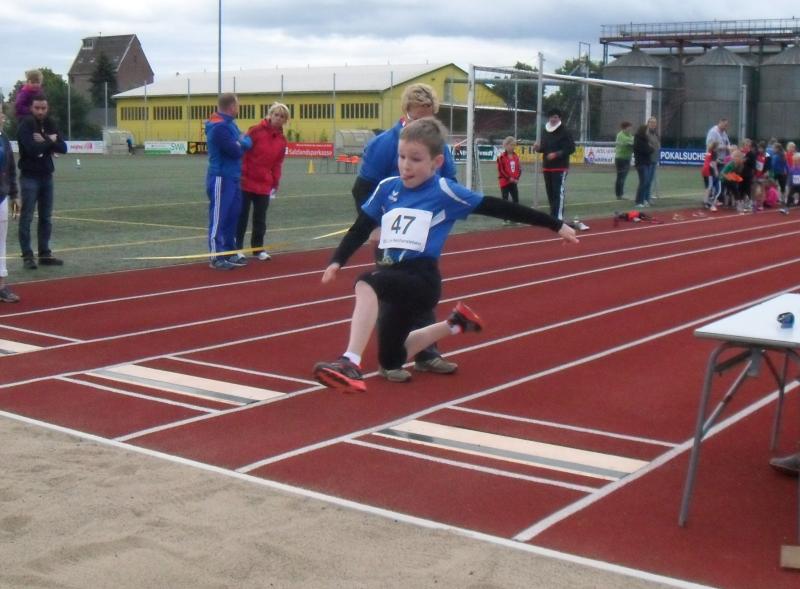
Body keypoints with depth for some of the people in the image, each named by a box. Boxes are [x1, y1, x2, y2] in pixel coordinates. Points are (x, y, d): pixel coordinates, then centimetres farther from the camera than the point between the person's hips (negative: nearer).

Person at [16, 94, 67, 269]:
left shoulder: (50, 124, 9)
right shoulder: (25, 125, -10)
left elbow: (63, 148, 0)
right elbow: (32, 149, -24)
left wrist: (45, 140, -15)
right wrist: (51, 141, -11)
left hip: (47, 176, 6)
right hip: (29, 177, -6)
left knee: (46, 217, 10)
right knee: (27, 217, -3)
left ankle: (45, 254, 17)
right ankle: (27, 255, 0)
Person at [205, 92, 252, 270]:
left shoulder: (229, 124, 14)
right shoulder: (219, 127, -18)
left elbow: (247, 143, 14)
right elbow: (236, 151, -20)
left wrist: (243, 142, -7)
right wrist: (242, 143, -1)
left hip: (232, 177, 9)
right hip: (221, 178, -9)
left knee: (233, 216, 12)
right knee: (218, 218, -5)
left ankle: (229, 252, 19)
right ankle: (216, 257, -2)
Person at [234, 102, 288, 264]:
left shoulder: (282, 140, 5)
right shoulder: (255, 131, -10)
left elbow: (277, 164, 9)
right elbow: (243, 152, -11)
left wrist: (275, 184, 7)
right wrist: (241, 174, -14)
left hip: (264, 185, 4)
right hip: (247, 182, -4)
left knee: (260, 218, 11)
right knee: (242, 216, 2)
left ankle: (258, 248, 23)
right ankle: (237, 249, 10)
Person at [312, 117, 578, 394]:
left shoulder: (445, 192, -8)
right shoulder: (387, 188, 5)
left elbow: (498, 207, -7)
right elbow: (361, 229, 10)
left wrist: (556, 225, -3)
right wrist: (336, 262, -6)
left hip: (422, 278, -6)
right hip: (394, 278, 6)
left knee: (367, 283, -36)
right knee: (390, 361, 20)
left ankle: (350, 363, -40)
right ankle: (455, 323, 39)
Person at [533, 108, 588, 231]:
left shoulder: (564, 131, -8)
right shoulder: (545, 132, 11)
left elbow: (571, 148, -13)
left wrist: (557, 154, -22)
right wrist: (538, 147, -2)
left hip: (560, 168, -7)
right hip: (547, 167, 7)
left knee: (559, 192, -13)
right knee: (550, 193, 11)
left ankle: (558, 218, -18)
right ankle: (553, 216, 20)